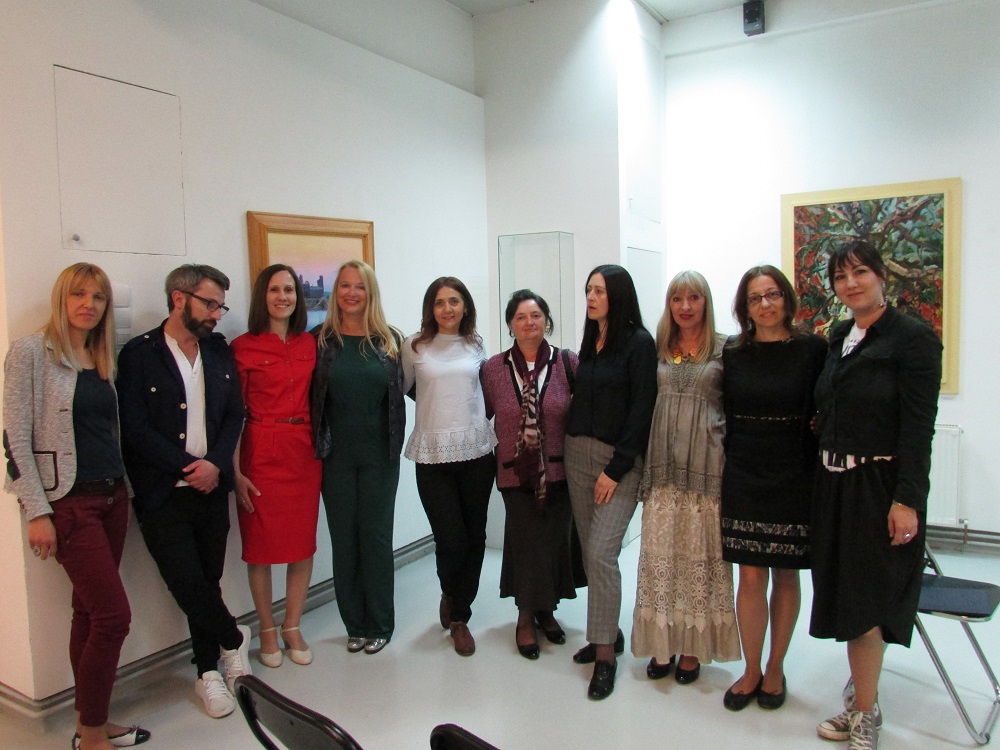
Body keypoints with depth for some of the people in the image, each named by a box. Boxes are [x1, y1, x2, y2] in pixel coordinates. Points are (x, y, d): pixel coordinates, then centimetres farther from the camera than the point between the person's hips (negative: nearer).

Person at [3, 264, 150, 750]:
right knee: (114, 615, -6)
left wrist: (123, 489, 11)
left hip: (111, 498, 6)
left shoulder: (101, 359, 11)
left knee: (90, 611, 14)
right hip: (68, 503, -6)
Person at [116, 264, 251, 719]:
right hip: (164, 494, -4)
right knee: (187, 581, -5)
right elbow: (135, 430, -10)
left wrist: (215, 463, -7)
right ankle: (233, 639, 22)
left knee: (208, 579, 10)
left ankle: (208, 672, 27)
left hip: (211, 488, 4)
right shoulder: (139, 355, -7)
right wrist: (187, 468, -11)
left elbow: (235, 413, 8)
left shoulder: (219, 349, 8)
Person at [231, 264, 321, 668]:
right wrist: (235, 471, -10)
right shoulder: (243, 347, -4)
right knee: (261, 544, 6)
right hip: (262, 452, -3)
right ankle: (267, 631, 23)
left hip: (304, 452, 4)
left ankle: (293, 628, 25)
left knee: (303, 543, 8)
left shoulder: (310, 344, 8)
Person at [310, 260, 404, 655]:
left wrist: (395, 442, 2)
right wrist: (316, 444, -2)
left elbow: (400, 392, 6)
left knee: (377, 536, 6)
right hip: (336, 455, 0)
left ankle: (379, 625, 21)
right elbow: (310, 397, 3)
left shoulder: (390, 339, 2)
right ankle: (354, 625, 23)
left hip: (379, 455, 0)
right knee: (344, 538, 8)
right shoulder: (320, 339, 1)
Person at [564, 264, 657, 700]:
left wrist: (616, 469, -14)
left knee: (601, 553, -11)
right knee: (590, 552, 11)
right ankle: (608, 632, 26)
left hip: (619, 460, -7)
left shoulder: (639, 343, -8)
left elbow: (641, 410, -13)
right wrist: (574, 450, 7)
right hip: (578, 453, 7)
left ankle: (606, 653, 2)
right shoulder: (589, 343, 13)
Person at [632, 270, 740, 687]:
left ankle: (693, 648, 17)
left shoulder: (725, 350, 2)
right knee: (659, 554, 5)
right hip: (663, 467, 3)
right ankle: (663, 643, 18)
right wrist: (644, 465, 7)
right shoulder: (658, 349, 10)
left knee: (700, 554, 3)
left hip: (706, 466, -3)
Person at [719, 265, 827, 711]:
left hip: (794, 478, -1)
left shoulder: (813, 350, -3)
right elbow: (726, 415, 9)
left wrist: (817, 474, -7)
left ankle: (776, 668, 27)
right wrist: (729, 465, 5)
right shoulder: (733, 354, 4)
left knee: (785, 575, 10)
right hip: (743, 477, 2)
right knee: (751, 576, 4)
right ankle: (751, 671, 20)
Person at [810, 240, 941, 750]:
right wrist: (825, 474, 6)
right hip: (835, 484, 7)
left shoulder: (912, 338, -11)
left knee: (864, 601, 0)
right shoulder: (838, 338, 10)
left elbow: (918, 428, -15)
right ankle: (863, 706, 28)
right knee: (848, 594, 13)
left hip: (880, 487, -6)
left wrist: (906, 501, -19)